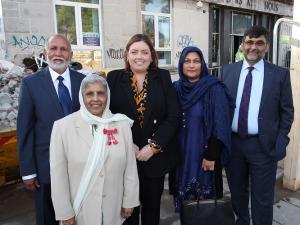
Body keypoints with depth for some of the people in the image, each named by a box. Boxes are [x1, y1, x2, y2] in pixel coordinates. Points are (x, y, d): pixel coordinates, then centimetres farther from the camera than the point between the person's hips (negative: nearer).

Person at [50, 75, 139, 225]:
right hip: (79, 210, -1)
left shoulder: (122, 124, -5)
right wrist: (65, 213, -5)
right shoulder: (63, 127, -11)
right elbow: (58, 174, -8)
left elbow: (130, 167, -1)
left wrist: (129, 201, 2)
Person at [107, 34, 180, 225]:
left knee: (152, 205, 16)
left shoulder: (163, 77, 2)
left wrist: (153, 146, -12)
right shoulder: (114, 78, 1)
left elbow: (173, 116, -4)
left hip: (157, 155, 1)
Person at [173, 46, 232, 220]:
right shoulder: (176, 88, 2)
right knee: (184, 196, 15)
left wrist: (211, 155, -15)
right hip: (181, 154, 4)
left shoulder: (214, 89, -9)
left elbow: (220, 124, -12)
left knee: (205, 198, 9)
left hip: (204, 153, -3)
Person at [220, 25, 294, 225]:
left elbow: (287, 111, 1)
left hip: (263, 145, -2)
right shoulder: (228, 71, 4)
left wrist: (280, 143, -6)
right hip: (232, 142, 3)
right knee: (237, 192, 20)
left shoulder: (280, 74, -2)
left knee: (262, 199, 10)